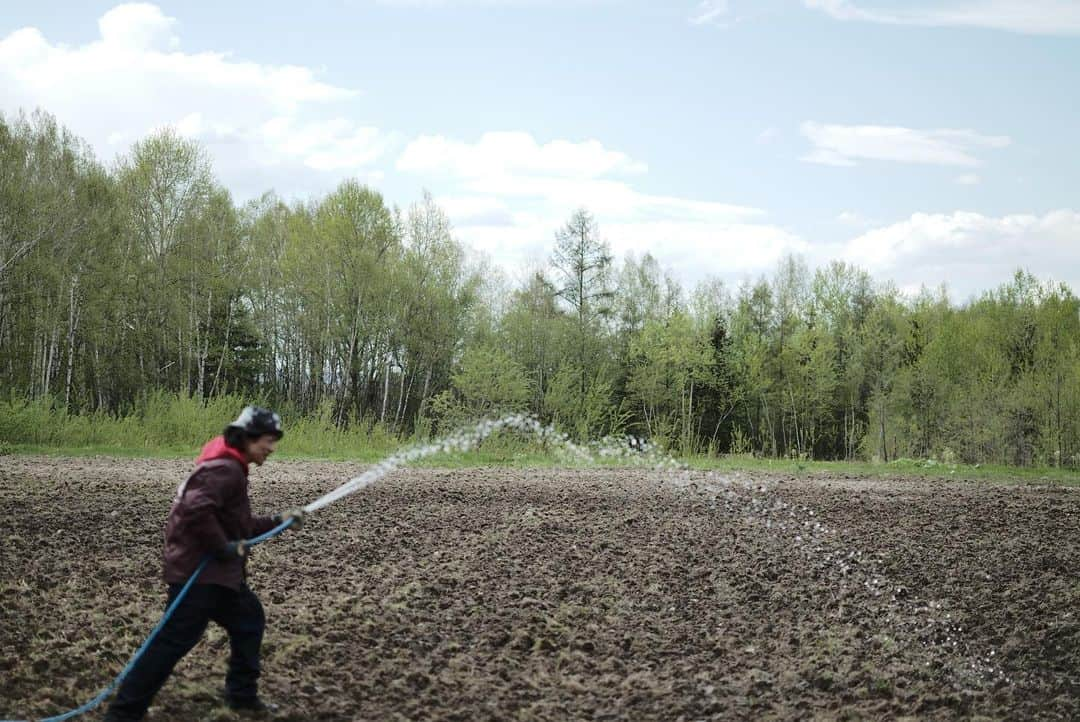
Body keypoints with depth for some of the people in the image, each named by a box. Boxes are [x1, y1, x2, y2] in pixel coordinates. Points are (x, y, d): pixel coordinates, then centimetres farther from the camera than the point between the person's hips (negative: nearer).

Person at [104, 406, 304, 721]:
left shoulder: (231, 468, 17)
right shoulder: (225, 469, -17)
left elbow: (237, 526, 22)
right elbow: (196, 509, -32)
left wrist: (278, 521, 15)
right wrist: (224, 548, -22)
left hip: (217, 571, 11)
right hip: (197, 571, -11)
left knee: (248, 620, 19)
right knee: (175, 640, -8)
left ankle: (242, 695, 29)